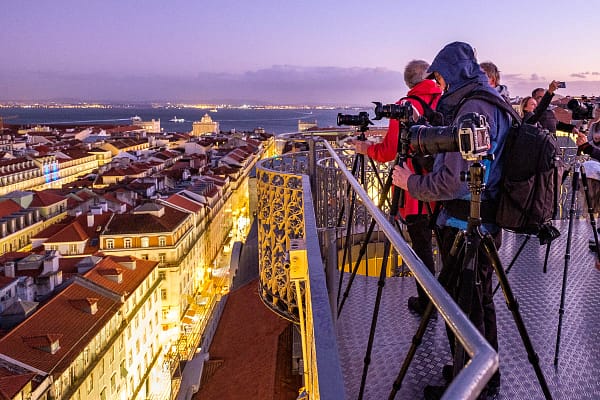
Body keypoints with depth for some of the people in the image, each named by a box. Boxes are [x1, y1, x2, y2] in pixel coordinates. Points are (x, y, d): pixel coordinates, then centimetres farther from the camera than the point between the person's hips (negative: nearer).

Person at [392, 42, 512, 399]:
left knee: (463, 307, 1)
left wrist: (410, 183, -8)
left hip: (466, 228, -10)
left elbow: (451, 180, -23)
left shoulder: (473, 108, -18)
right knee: (480, 300, 20)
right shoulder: (493, 104, 14)